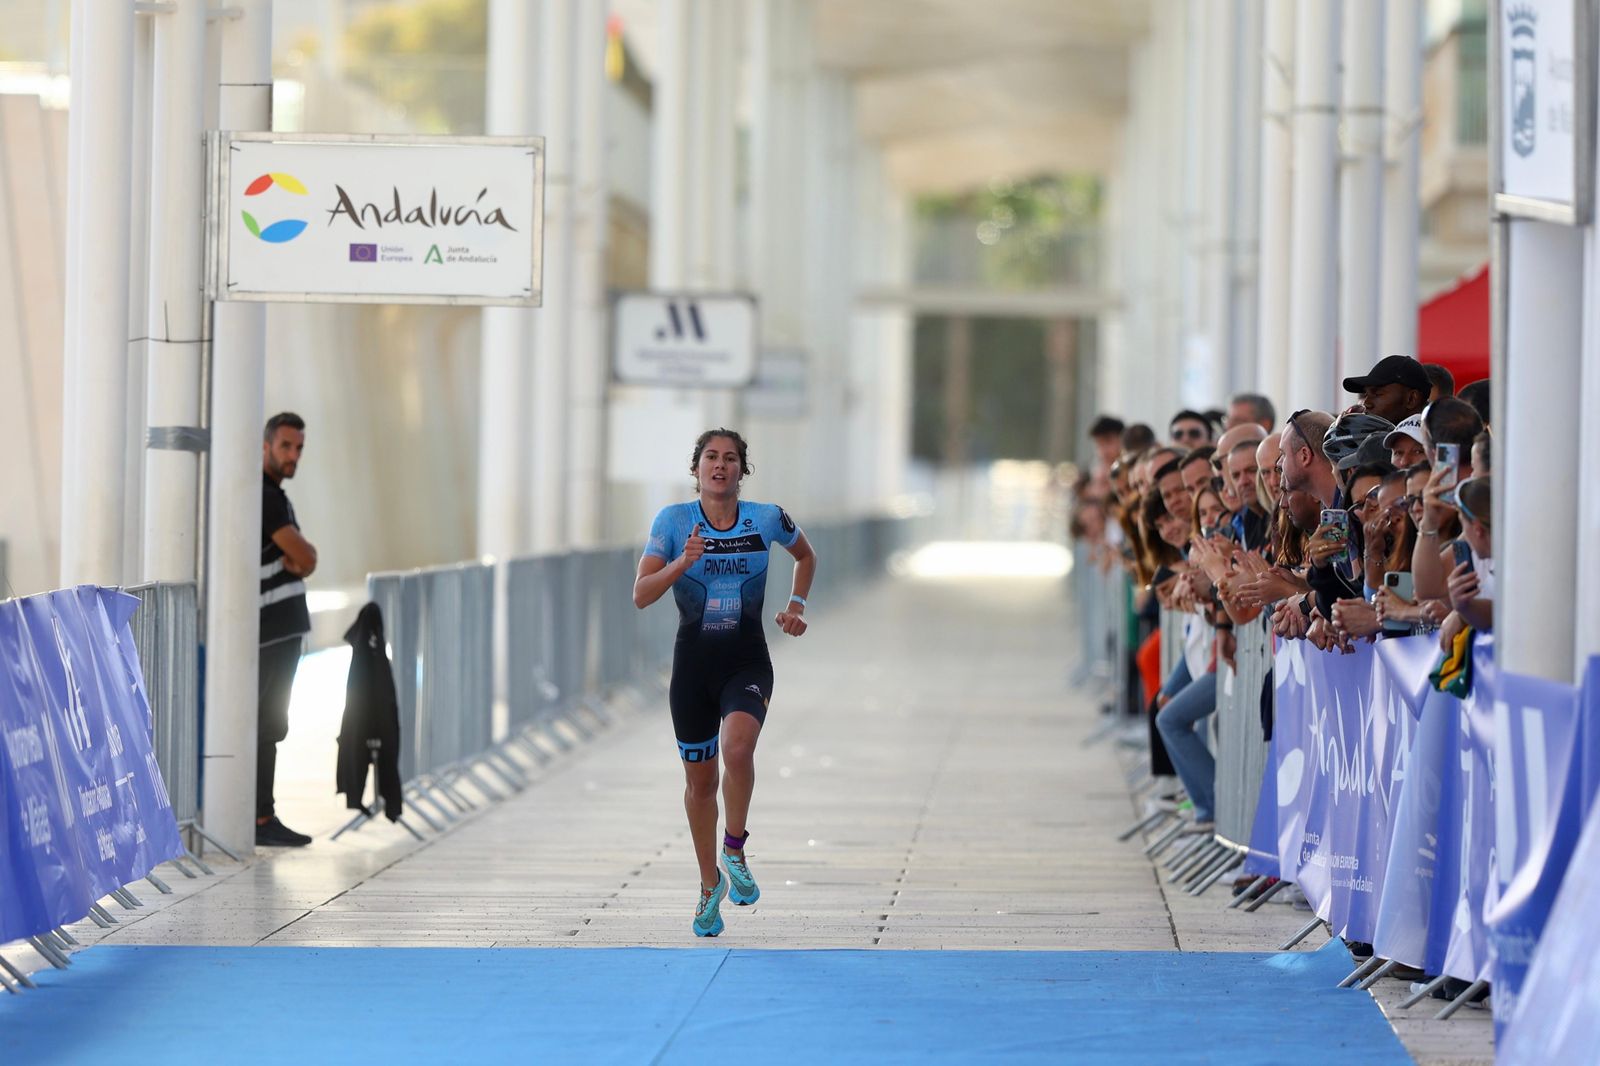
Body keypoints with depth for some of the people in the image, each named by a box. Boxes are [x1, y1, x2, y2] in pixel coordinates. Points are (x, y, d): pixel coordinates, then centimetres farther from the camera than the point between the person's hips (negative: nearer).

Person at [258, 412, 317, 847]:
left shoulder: (273, 494, 17)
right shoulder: (262, 495, -16)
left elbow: (305, 559, 13)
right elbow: (306, 558, -19)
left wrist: (297, 559, -9)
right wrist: (301, 557, 3)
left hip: (284, 624, 10)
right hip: (272, 626, -10)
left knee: (267, 724, 11)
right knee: (266, 724, -9)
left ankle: (257, 814, 15)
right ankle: (261, 819, -8)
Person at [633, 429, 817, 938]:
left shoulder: (767, 518, -2)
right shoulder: (673, 520, -4)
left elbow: (806, 556, 20)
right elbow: (640, 596, -10)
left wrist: (796, 605, 6)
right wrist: (681, 563, -24)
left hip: (747, 661, -1)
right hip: (693, 661, 1)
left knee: (737, 747, -30)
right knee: (700, 780, 10)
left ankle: (735, 849, -6)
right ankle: (710, 883, 30)